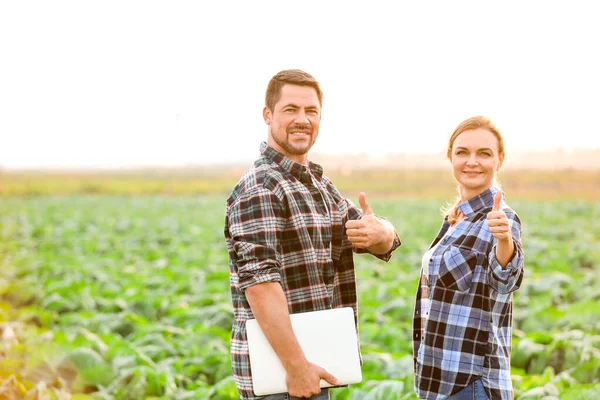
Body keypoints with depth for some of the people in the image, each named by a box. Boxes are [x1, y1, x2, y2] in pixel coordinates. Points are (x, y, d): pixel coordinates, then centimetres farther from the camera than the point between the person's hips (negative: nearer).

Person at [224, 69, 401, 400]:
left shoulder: (319, 184, 14)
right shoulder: (259, 189, -15)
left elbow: (387, 242, 11)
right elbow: (259, 283, -24)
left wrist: (379, 232, -13)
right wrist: (296, 367, -26)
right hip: (277, 371, -9)